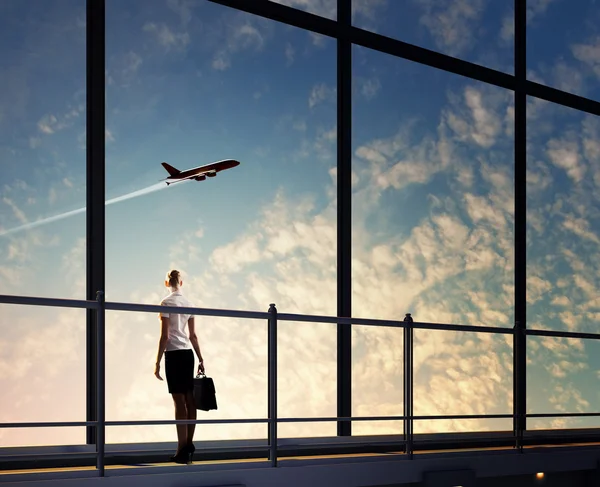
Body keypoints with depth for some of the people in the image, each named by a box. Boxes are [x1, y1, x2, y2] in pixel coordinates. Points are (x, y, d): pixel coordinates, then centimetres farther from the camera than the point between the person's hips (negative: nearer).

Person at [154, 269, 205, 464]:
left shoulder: (167, 303, -7)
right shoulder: (188, 303, 10)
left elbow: (164, 336, -11)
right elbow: (193, 335, 13)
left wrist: (158, 362, -8)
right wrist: (200, 358, 20)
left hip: (174, 354, -6)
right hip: (188, 353, 6)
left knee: (180, 402, -7)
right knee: (190, 400, 7)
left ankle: (183, 448, -7)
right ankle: (189, 444, 11)